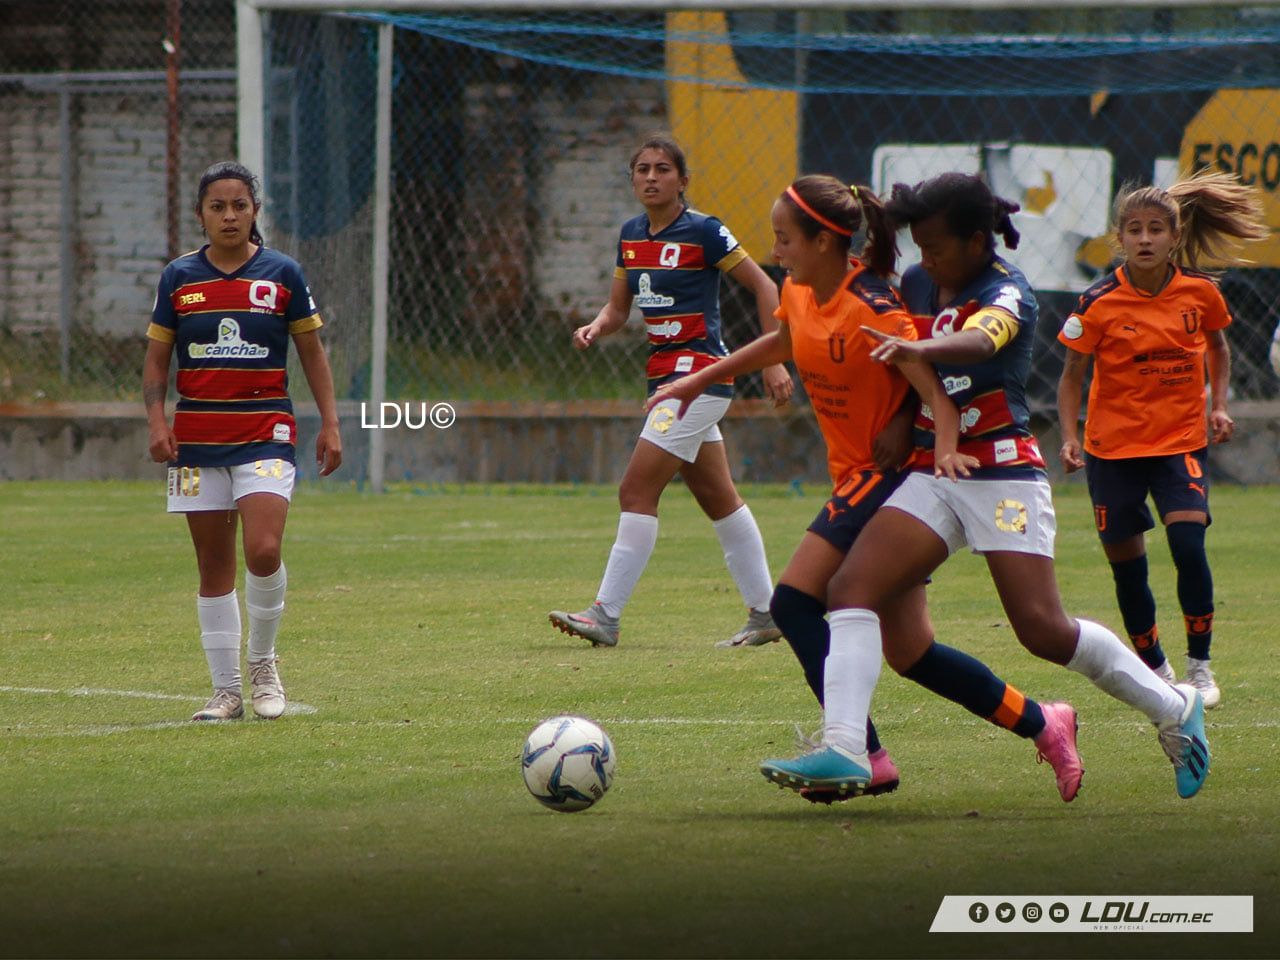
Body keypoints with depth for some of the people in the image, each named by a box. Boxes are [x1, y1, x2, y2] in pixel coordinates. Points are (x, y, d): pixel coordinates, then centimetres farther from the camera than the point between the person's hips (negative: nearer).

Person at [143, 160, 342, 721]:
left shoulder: (282, 275, 2)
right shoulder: (179, 277, 5)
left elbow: (312, 353, 8)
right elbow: (157, 357, 9)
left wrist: (329, 423, 3)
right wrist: (156, 418, -5)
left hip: (265, 432, -2)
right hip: (197, 437, 2)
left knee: (263, 551, -19)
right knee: (214, 565, 4)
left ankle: (263, 663, 5)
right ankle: (225, 690, 11)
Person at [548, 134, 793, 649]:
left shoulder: (703, 232, -11)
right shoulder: (631, 235, 10)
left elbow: (764, 286, -6)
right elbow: (618, 307, 17)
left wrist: (774, 361, -9)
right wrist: (595, 327, -6)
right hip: (665, 372, 8)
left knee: (637, 491, -12)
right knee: (718, 498, 13)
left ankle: (606, 615, -11)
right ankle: (765, 612, 21)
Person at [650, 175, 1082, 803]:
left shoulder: (871, 309, -21)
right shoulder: (800, 294, 4)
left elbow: (935, 388, -26)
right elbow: (781, 343, 27)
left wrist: (945, 448, -45)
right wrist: (698, 381, 32)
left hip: (891, 472, -8)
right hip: (858, 475, 8)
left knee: (795, 603, -17)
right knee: (909, 652, 8)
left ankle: (864, 757, -15)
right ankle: (1041, 724, 20)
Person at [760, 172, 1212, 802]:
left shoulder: (1007, 292, -11)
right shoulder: (915, 285, 9)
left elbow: (980, 341, -36)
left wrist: (919, 349, -56)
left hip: (1003, 472, -6)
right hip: (931, 473, 6)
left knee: (1043, 629, -11)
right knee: (852, 588, -15)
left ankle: (1174, 708, 12)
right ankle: (844, 748, -25)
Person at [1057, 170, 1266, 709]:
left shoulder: (1201, 292, -5)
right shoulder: (1098, 304, -11)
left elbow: (1217, 347, 15)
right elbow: (1072, 375, -2)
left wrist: (1219, 404, 3)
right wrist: (1069, 438, -15)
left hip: (1181, 441, 0)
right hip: (1113, 447, 0)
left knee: (1188, 544, -18)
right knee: (1126, 564, 4)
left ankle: (1200, 666, -4)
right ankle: (1155, 669, 24)